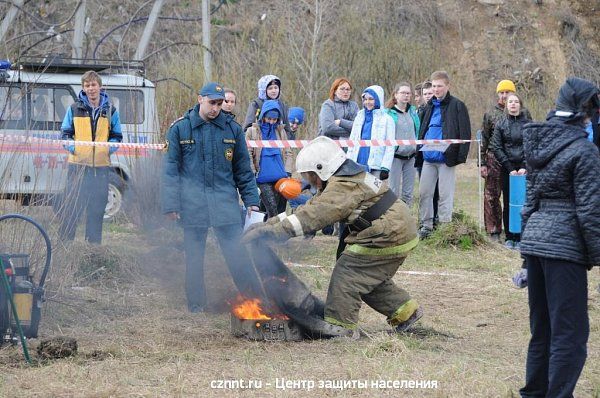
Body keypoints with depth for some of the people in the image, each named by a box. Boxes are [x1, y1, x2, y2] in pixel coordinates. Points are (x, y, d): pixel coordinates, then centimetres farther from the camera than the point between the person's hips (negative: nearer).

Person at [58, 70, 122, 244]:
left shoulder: (110, 110, 8)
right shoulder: (75, 109, 5)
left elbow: (117, 136, 13)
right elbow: (65, 133, 8)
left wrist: (109, 148, -6)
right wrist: (72, 147, -9)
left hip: (101, 166, 1)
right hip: (78, 164, -1)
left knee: (97, 209, 6)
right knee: (71, 207, -2)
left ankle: (94, 244, 15)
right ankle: (64, 242, 5)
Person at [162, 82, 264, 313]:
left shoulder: (232, 129, 7)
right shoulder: (180, 129, 1)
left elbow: (243, 170, 12)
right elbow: (170, 170, 2)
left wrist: (251, 201, 6)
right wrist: (171, 205, -4)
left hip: (225, 203, 1)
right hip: (193, 205, 0)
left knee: (238, 254, -5)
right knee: (194, 258, 7)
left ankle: (255, 300, -2)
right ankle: (196, 304, 16)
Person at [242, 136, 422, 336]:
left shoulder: (342, 187, -20)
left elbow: (312, 217, -28)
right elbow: (310, 208, 12)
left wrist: (269, 230, -29)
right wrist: (269, 223, 3)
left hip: (388, 237, -11)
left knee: (346, 276, -7)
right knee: (368, 279, 22)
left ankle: (339, 328, -3)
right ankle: (406, 311, 30)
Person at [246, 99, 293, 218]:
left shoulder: (280, 131, 14)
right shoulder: (252, 131, 2)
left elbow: (288, 153, 16)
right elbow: (248, 155, 0)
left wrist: (287, 172, 4)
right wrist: (252, 174, -6)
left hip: (280, 177, 4)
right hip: (263, 178, -4)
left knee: (281, 210, 2)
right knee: (272, 210, -16)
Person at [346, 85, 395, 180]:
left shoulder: (386, 119, 0)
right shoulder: (359, 118, 16)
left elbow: (390, 147, -4)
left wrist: (385, 168, -12)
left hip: (376, 166, -5)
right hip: (359, 164, 5)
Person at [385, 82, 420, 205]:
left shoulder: (413, 111, 11)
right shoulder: (389, 112, -4)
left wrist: (417, 148, 11)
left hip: (410, 156, 5)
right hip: (395, 156, -5)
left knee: (408, 192, 7)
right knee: (394, 191, -4)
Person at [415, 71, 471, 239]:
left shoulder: (457, 106, -4)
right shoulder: (429, 107, 16)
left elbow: (465, 134, -8)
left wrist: (461, 156, -16)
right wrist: (418, 155, 13)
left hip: (446, 158, -6)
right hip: (428, 158, 6)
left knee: (445, 195, -2)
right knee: (424, 192, 6)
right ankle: (426, 225, 15)